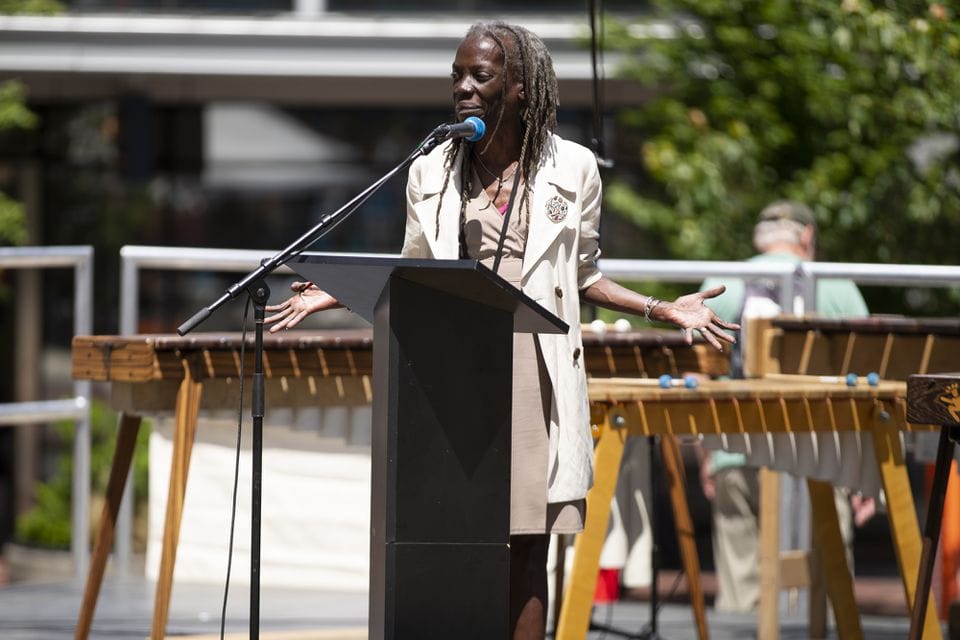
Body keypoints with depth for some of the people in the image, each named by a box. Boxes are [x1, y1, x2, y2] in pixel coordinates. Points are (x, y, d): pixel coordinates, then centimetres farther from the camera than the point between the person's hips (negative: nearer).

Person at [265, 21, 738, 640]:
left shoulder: (572, 168, 5)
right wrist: (338, 294, 3)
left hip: (534, 373, -1)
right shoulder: (431, 173, 9)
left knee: (529, 548, -1)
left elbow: (583, 275, 11)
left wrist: (666, 309, 0)